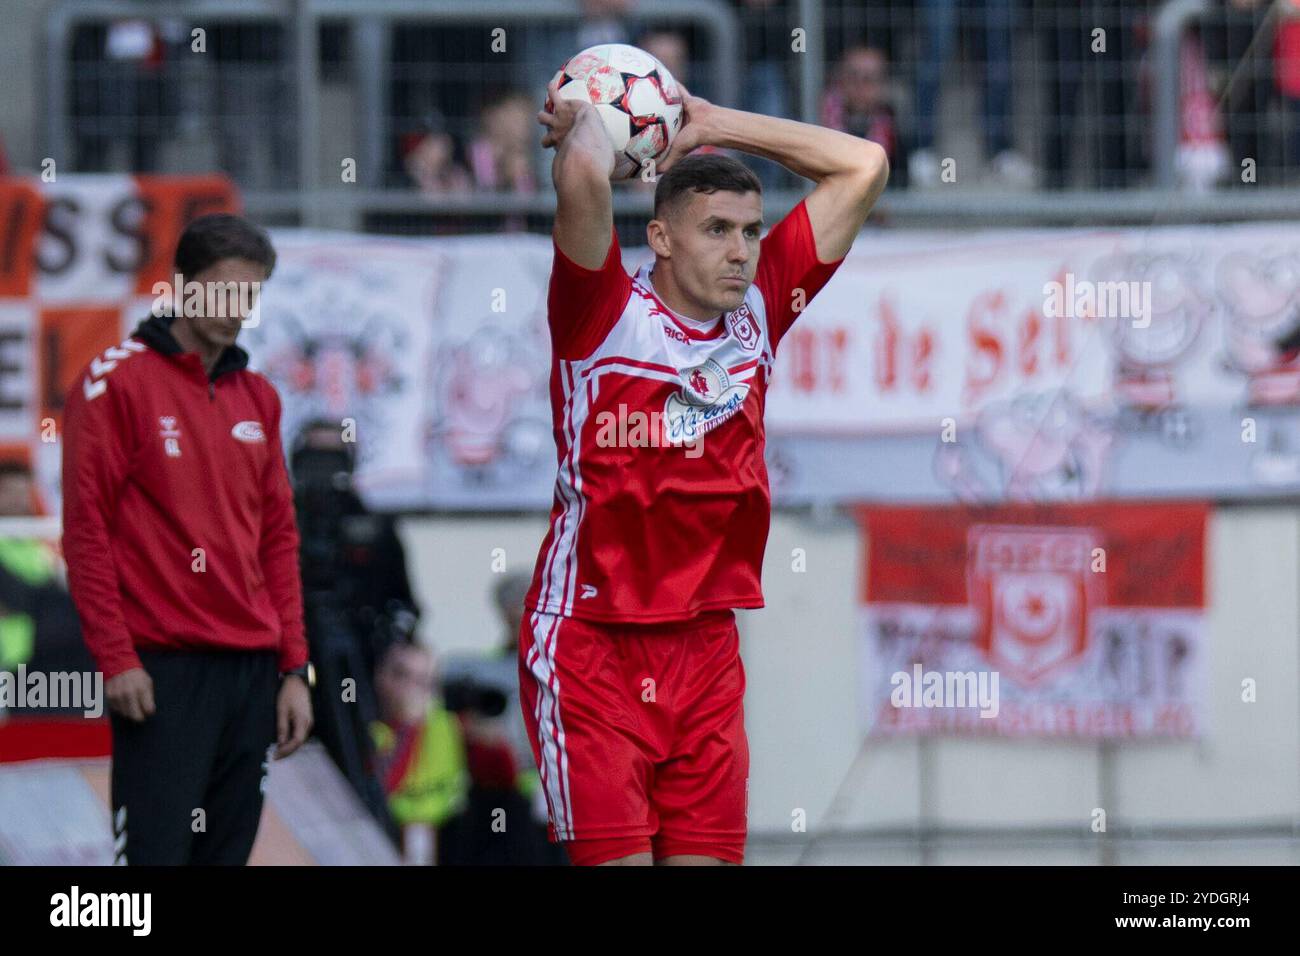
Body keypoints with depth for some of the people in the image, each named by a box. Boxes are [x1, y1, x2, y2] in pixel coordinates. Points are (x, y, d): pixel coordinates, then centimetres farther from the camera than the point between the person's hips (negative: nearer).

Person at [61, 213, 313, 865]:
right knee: (156, 851, -12)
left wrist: (294, 669, 11)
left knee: (227, 853, 6)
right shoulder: (114, 383, -3)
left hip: (252, 668, 6)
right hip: (162, 674, -6)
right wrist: (115, 658, -12)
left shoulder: (258, 396, 15)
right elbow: (86, 529, -6)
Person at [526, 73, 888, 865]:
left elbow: (863, 168, 10)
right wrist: (581, 120, -4)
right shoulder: (607, 315, -9)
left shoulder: (759, 309, 7)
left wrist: (712, 123, 9)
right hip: (591, 643, -5)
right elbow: (584, 174, -27)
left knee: (708, 857, 2)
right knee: (616, 859, -12)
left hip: (706, 649, 5)